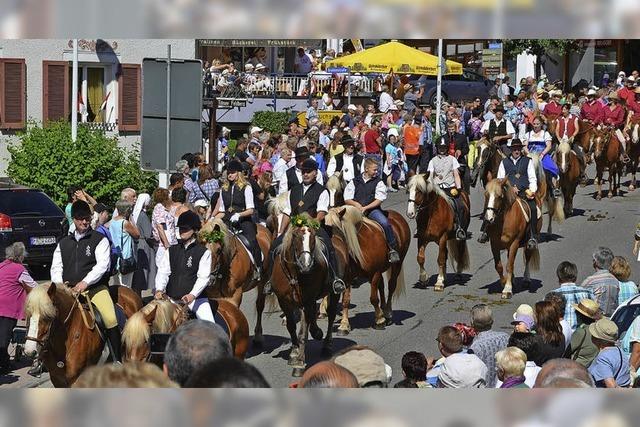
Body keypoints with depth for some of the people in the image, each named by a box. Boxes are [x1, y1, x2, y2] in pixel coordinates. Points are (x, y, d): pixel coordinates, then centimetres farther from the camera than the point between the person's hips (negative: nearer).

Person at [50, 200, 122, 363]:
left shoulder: (99, 240, 5)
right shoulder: (63, 243, 19)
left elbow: (103, 264, -7)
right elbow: (56, 267, 14)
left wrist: (85, 283, -19)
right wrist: (59, 284, -7)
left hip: (95, 287, -4)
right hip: (69, 290, 4)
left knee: (110, 319, -25)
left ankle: (118, 360, -18)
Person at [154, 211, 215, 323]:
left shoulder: (204, 252, 0)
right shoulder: (171, 251, 13)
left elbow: (203, 277, -9)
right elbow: (163, 272, 3)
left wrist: (192, 295, -24)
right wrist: (159, 290, -16)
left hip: (195, 297, -4)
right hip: (171, 298, 4)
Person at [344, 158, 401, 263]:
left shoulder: (378, 182, 6)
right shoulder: (355, 182, 11)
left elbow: (379, 200, -4)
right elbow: (347, 199, 9)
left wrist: (365, 208, -14)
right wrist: (356, 204, -10)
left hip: (372, 209, -2)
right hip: (356, 210, 2)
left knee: (385, 223, -27)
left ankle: (393, 249, -16)